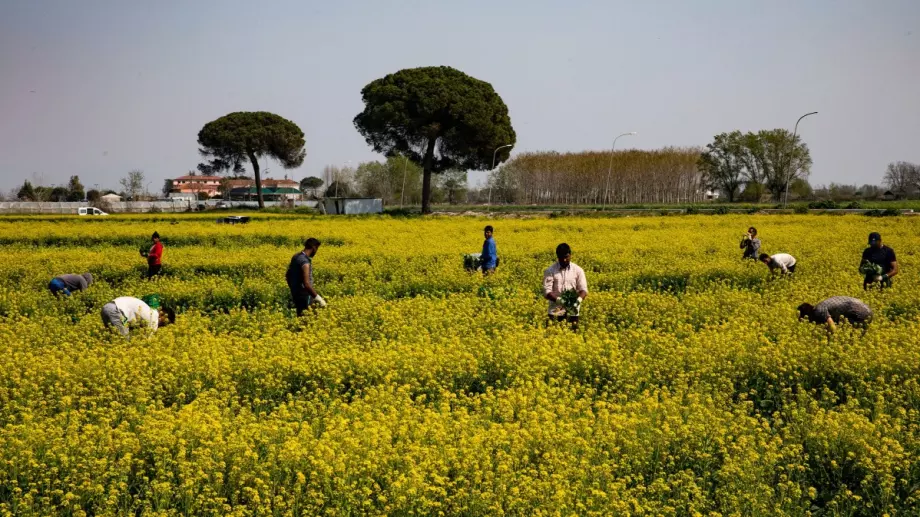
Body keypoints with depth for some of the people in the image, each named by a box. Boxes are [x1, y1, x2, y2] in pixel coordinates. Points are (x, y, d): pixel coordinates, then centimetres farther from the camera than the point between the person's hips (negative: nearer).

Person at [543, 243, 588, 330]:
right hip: (556, 310, -1)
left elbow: (583, 289, 1)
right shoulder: (550, 271, -2)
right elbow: (547, 291, -7)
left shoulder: (578, 270, 4)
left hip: (573, 310, 1)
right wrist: (558, 300, -25)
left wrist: (579, 299, -21)